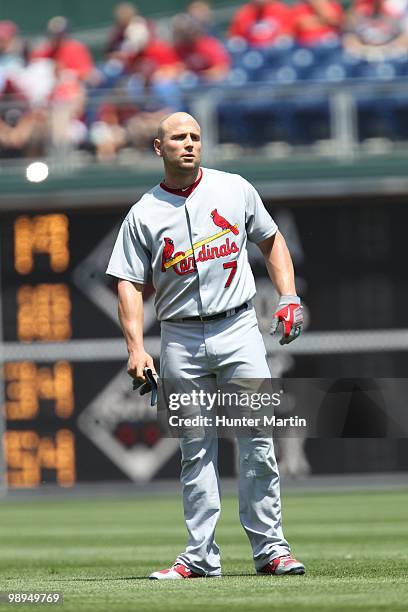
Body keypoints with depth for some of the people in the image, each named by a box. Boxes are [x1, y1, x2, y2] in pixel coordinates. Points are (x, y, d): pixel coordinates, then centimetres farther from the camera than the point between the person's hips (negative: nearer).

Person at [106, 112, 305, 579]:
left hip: (239, 330, 0)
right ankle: (201, 555, 6)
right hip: (181, 338, 0)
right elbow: (129, 283, 1)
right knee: (195, 451, 3)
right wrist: (136, 349, -10)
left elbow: (271, 241, 16)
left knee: (258, 441, -7)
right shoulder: (143, 215, 3)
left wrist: (289, 298, 3)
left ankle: (269, 549, -3)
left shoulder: (235, 190, 6)